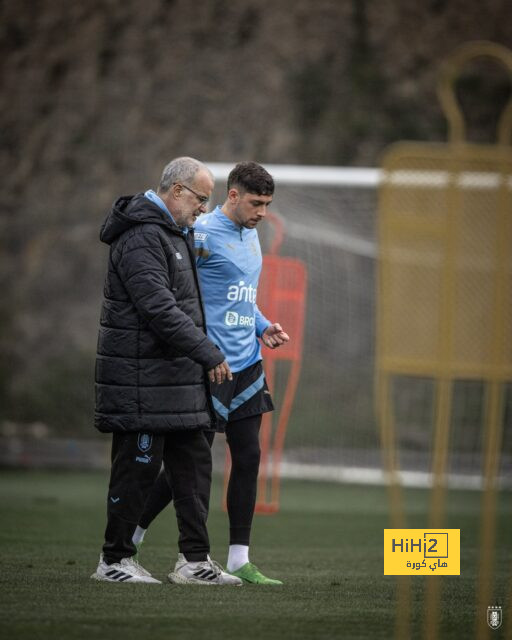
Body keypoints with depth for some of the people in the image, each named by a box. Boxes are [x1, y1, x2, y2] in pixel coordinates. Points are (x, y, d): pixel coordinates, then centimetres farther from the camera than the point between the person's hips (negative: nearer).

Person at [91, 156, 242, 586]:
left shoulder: (175, 233, 18)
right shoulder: (141, 237, -17)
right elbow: (160, 309, -24)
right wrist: (210, 354, -21)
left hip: (177, 373, 10)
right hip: (143, 377, -10)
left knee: (194, 464, 8)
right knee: (138, 467, -4)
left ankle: (195, 559, 11)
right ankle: (114, 560, 6)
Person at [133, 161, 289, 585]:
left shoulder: (251, 235, 16)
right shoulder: (203, 234, -12)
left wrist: (263, 328, 8)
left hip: (246, 366, 8)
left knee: (248, 459, 3)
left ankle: (239, 560, 6)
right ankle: (129, 534, 14)